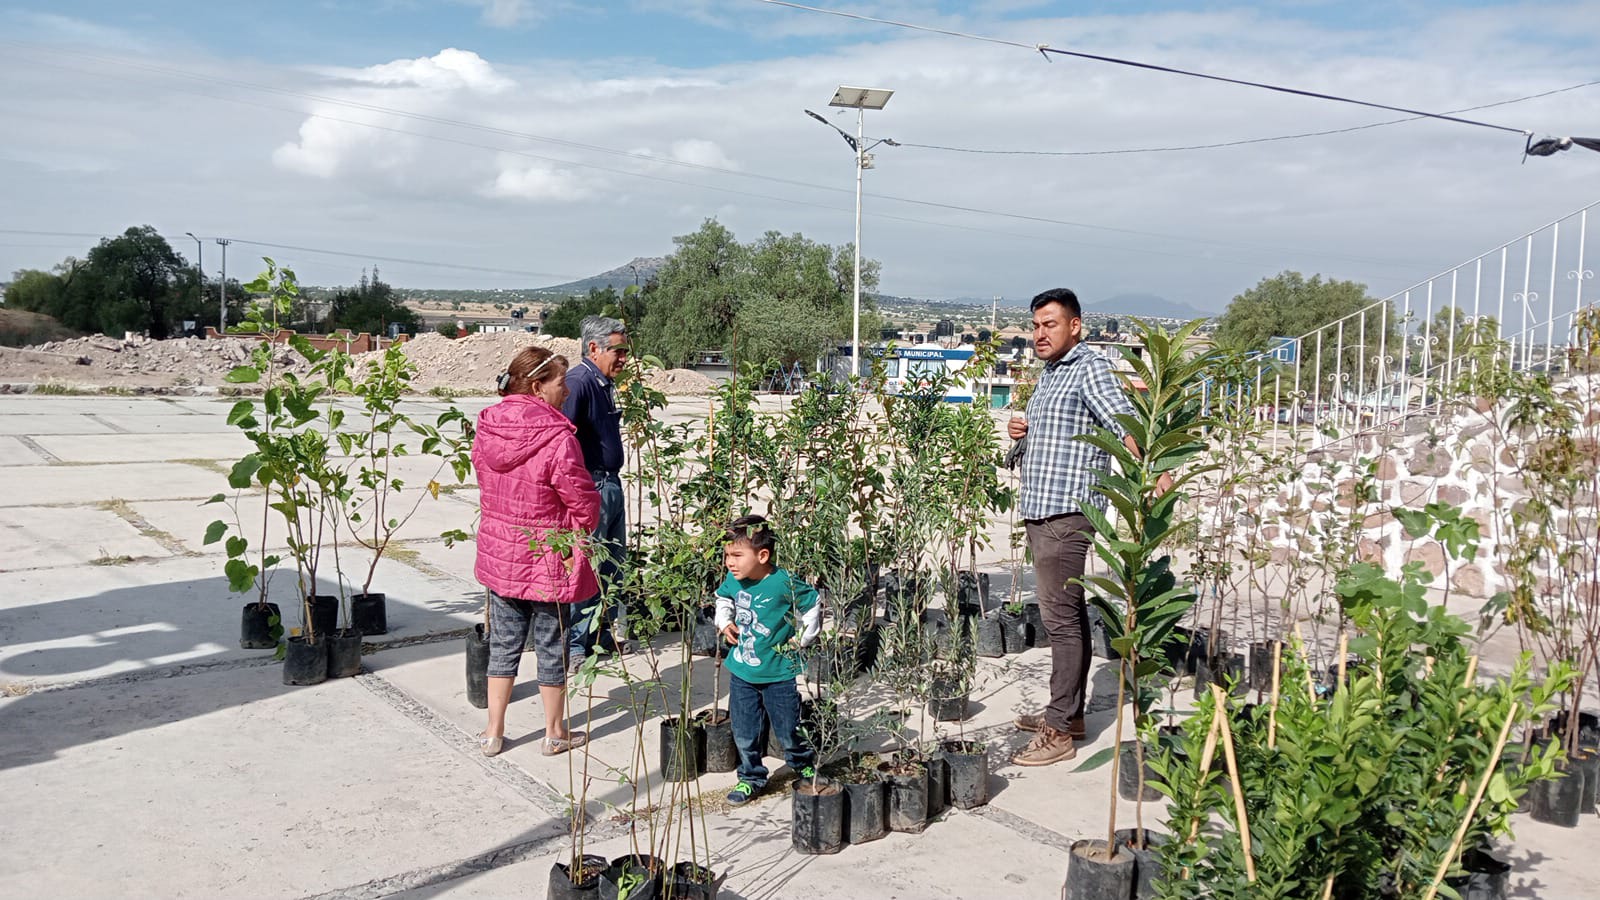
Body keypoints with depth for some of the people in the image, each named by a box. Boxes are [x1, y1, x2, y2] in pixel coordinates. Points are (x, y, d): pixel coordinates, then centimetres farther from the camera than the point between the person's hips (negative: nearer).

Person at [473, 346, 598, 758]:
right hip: (547, 558, -5)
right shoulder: (556, 438, -23)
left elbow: (485, 484, 9)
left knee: (503, 643, 17)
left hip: (499, 552, 6)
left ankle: (493, 732, 26)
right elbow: (583, 503, -15)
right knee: (551, 646, 10)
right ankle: (555, 733, 26)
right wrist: (582, 531, 7)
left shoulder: (487, 429, -3)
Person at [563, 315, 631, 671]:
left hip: (612, 484, 10)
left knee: (612, 566, 17)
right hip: (590, 487, -10)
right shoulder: (578, 382, -17)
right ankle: (575, 646, 7)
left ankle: (606, 633, 31)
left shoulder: (606, 384, 13)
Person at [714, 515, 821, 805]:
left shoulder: (783, 584, -22)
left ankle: (804, 766, 38)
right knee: (744, 732, 12)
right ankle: (750, 778, 31)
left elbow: (813, 604, -7)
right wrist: (726, 623, 1)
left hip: (779, 674, -4)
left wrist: (801, 639, -4)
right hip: (741, 670, 4)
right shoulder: (733, 581, -6)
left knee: (788, 729, 10)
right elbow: (723, 600, 17)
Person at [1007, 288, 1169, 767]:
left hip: (1068, 512, -10)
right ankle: (1069, 714, 23)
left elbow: (1125, 424, -25)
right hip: (1041, 511, 10)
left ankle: (1059, 732, -5)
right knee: (1069, 615, 14)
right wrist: (1022, 429, 10)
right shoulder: (1049, 374, 20)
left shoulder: (1090, 368, -10)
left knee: (1061, 619, -9)